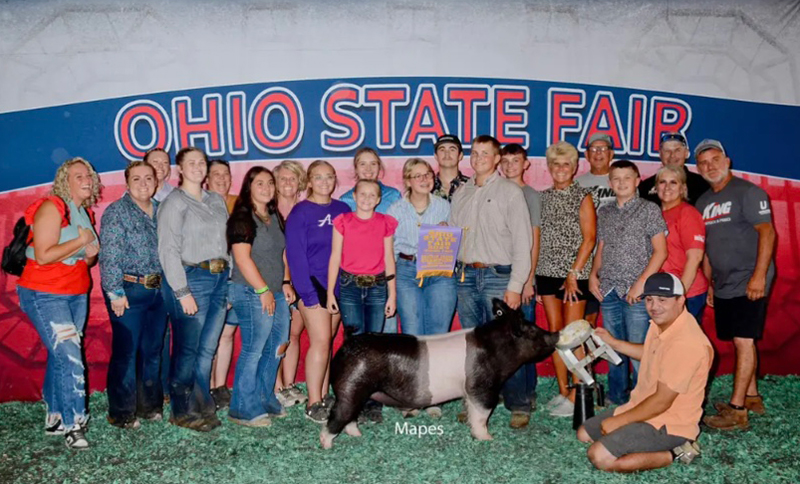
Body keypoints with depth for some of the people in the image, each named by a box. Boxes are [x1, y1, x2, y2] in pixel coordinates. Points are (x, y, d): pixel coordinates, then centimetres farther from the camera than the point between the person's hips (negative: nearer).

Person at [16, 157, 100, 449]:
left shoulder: (85, 213, 12)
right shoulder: (52, 208, -12)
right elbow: (43, 256, -21)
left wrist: (91, 255, 1)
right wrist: (81, 241, -16)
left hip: (77, 294, 8)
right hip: (45, 294, -7)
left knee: (61, 357, 11)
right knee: (70, 358, -13)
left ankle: (54, 418, 22)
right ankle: (74, 425, -4)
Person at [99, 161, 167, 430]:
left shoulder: (160, 210, 11)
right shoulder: (116, 212, -5)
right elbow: (109, 255, -11)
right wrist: (115, 292, -15)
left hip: (159, 290, 6)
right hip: (129, 290, -6)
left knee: (153, 350, 13)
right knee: (126, 352, -1)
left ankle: (149, 406, 27)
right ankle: (122, 413, 13)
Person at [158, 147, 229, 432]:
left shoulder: (216, 201, 16)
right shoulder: (174, 203, -3)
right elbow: (168, 250, -10)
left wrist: (229, 281, 9)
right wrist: (182, 292, -14)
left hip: (220, 279, 6)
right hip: (191, 278, -6)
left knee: (208, 349, 10)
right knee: (187, 350, 0)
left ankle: (202, 407, 20)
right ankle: (183, 412, 13)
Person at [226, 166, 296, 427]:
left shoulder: (275, 217, 16)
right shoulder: (242, 218, -8)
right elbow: (243, 258, -15)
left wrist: (286, 283, 8)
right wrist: (263, 290, -15)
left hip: (276, 293, 8)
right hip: (251, 293, -8)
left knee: (276, 348, 11)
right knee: (253, 350, -5)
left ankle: (265, 399, 27)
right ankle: (243, 409, 7)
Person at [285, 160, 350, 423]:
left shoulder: (343, 210, 10)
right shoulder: (300, 212, -5)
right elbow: (295, 254, -9)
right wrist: (308, 292, -15)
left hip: (339, 285, 5)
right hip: (314, 285, -5)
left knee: (328, 341, 10)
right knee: (320, 341, -8)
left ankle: (324, 396, 19)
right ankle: (313, 404, 1)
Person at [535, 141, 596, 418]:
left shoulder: (582, 197, -2)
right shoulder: (543, 197, 10)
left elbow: (589, 239, -8)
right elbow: (537, 237, 10)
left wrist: (574, 274, -14)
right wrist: (532, 274, 5)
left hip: (574, 273, -5)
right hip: (547, 272, 5)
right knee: (554, 331, 8)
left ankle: (576, 395, 6)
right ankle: (562, 390, 18)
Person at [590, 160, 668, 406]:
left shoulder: (649, 209, 0)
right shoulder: (604, 213, 14)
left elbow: (660, 251, -4)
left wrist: (641, 283, -12)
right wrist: (593, 275, 4)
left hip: (637, 293, -5)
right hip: (608, 292, 5)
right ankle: (616, 398, 25)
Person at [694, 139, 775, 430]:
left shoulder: (747, 192, -8)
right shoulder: (703, 202, 14)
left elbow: (767, 232, -14)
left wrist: (759, 275, -21)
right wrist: (708, 282, 15)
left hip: (749, 283, -7)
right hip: (723, 285, 7)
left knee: (744, 341, -8)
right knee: (741, 342, 13)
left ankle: (737, 410, -6)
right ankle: (751, 397, 25)